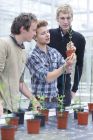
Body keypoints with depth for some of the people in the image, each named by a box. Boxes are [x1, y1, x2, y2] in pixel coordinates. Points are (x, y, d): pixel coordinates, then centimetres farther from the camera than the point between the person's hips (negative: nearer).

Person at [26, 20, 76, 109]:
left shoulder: (54, 52, 5)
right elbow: (47, 78, -20)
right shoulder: (32, 57, -13)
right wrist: (65, 66, -30)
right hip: (40, 101, -5)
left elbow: (67, 70, -1)